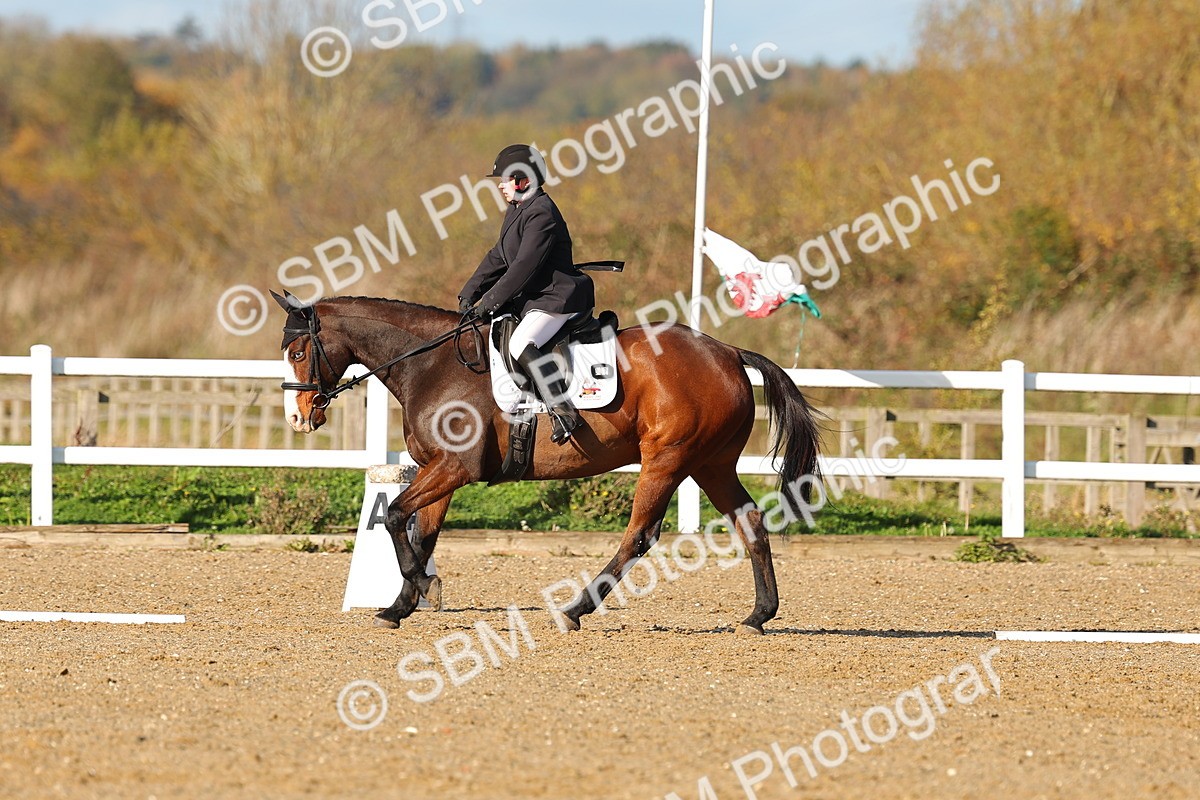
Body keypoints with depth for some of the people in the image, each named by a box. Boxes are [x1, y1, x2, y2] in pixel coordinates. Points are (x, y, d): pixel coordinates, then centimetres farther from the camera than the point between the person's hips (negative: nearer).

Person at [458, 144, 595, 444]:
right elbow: (497, 259, 18)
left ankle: (564, 411, -35)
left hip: (556, 298, -12)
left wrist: (489, 302, -20)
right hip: (530, 298, 12)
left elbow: (523, 267, -22)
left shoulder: (542, 214, -17)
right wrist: (469, 295, 7)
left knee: (521, 346, -33)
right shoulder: (517, 212, 16)